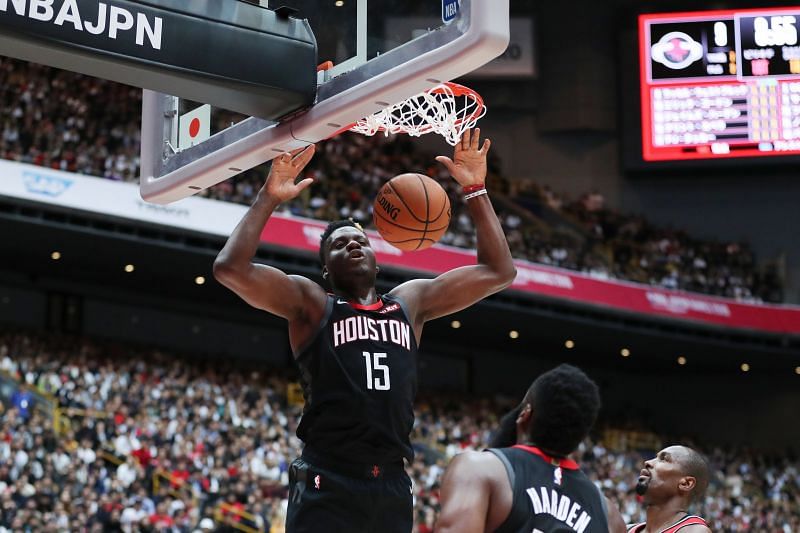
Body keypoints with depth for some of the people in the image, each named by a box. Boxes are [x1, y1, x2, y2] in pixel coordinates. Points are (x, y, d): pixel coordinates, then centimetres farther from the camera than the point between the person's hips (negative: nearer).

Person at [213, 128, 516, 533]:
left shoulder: (410, 302, 17)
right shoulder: (311, 302, 5)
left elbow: (499, 271, 17)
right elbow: (230, 268, -9)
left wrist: (475, 190, 12)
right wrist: (270, 197, -10)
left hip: (391, 486, 5)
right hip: (327, 484, -5)